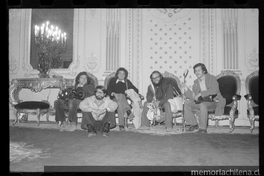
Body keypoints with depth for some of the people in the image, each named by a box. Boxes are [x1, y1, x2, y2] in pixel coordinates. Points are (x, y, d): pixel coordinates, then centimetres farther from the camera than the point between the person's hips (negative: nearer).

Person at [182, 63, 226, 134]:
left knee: (203, 105, -37)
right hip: (202, 102, 7)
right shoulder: (196, 82, 11)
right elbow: (194, 97, 5)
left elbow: (214, 90, -24)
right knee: (187, 103, -9)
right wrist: (186, 90, -10)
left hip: (214, 102, -6)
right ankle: (193, 124, 1)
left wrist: (200, 94, -26)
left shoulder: (211, 78, -5)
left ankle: (203, 128, -28)